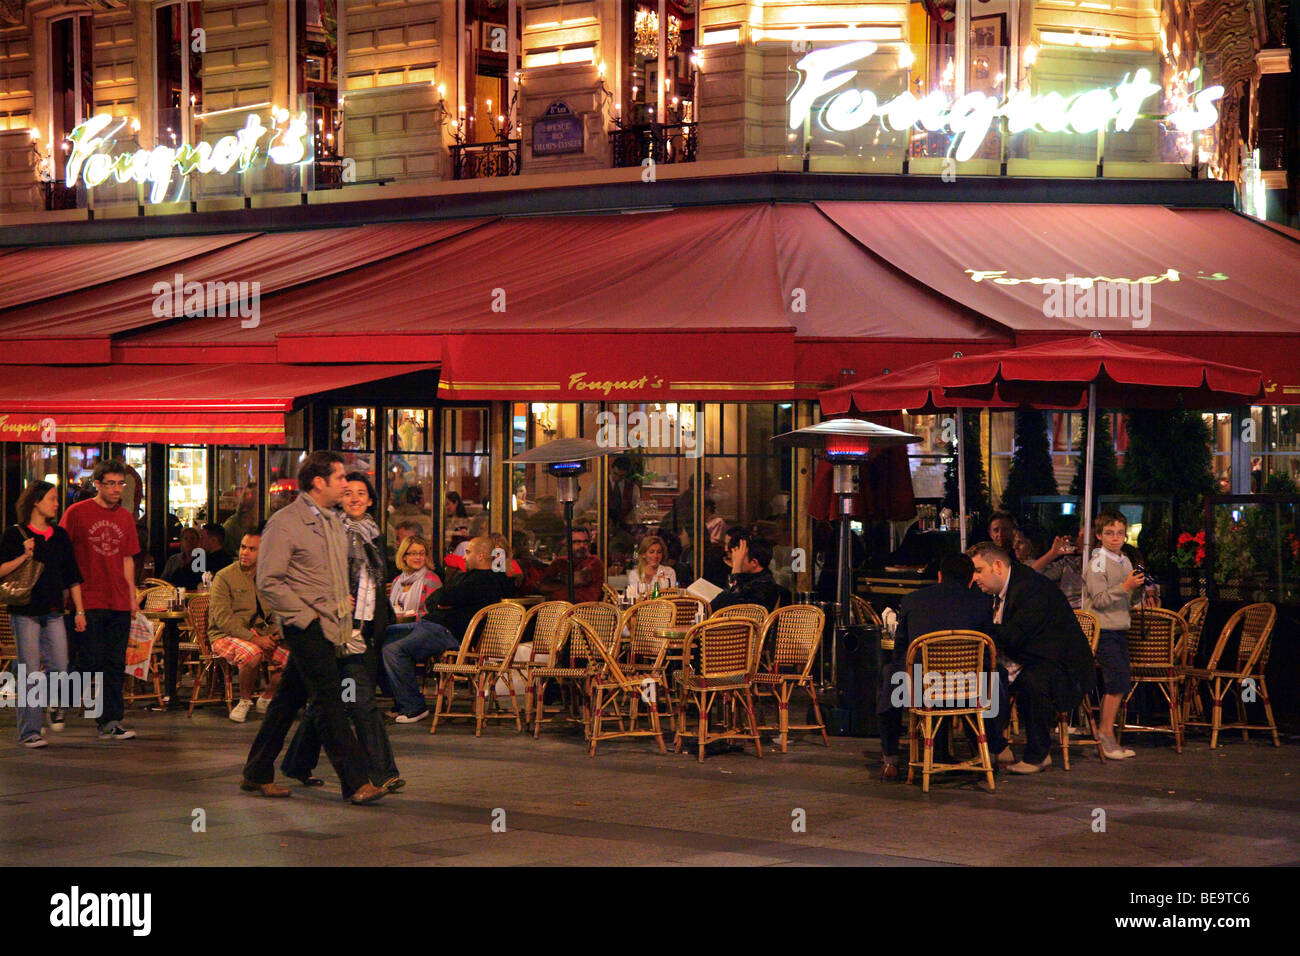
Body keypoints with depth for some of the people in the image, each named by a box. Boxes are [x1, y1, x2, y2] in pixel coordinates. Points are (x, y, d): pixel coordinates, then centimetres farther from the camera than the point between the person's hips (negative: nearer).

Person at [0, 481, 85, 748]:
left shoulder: (60, 536, 12)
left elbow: (73, 576, 14)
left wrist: (79, 610, 10)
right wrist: (23, 557, -18)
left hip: (53, 612, 4)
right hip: (25, 612, -4)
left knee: (59, 667, -3)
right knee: (30, 673, -4)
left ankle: (56, 704, 29)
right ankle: (29, 731, 2)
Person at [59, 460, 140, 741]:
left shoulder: (125, 517, 13)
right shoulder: (77, 513, -2)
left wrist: (132, 595, 15)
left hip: (119, 602, 5)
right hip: (88, 601, -5)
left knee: (116, 665, 4)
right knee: (91, 661, -6)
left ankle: (111, 722, 7)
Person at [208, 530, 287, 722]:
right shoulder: (224, 577, -5)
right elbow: (222, 618, -14)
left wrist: (274, 634, -5)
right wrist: (254, 639, -23)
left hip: (261, 635, 5)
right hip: (226, 636, -5)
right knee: (253, 653, -37)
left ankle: (266, 699, 2)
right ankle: (244, 701, -11)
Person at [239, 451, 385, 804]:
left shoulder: (334, 520, 14)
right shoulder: (284, 523, -11)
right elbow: (268, 583, -14)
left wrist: (344, 602, 15)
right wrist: (307, 614, -15)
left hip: (330, 625, 8)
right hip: (305, 627, -8)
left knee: (289, 698, 13)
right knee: (329, 700, -9)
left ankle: (257, 774, 22)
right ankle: (354, 782, -9)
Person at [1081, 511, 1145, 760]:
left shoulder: (1125, 562, 15)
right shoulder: (1096, 562, -7)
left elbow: (1131, 602, 18)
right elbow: (1099, 600, -15)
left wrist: (1139, 588, -2)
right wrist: (1125, 587, -22)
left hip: (1120, 630, 7)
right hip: (1103, 630, -7)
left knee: (1114, 685, 6)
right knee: (1118, 682, -13)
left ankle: (1104, 732, 11)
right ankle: (1107, 735, -8)